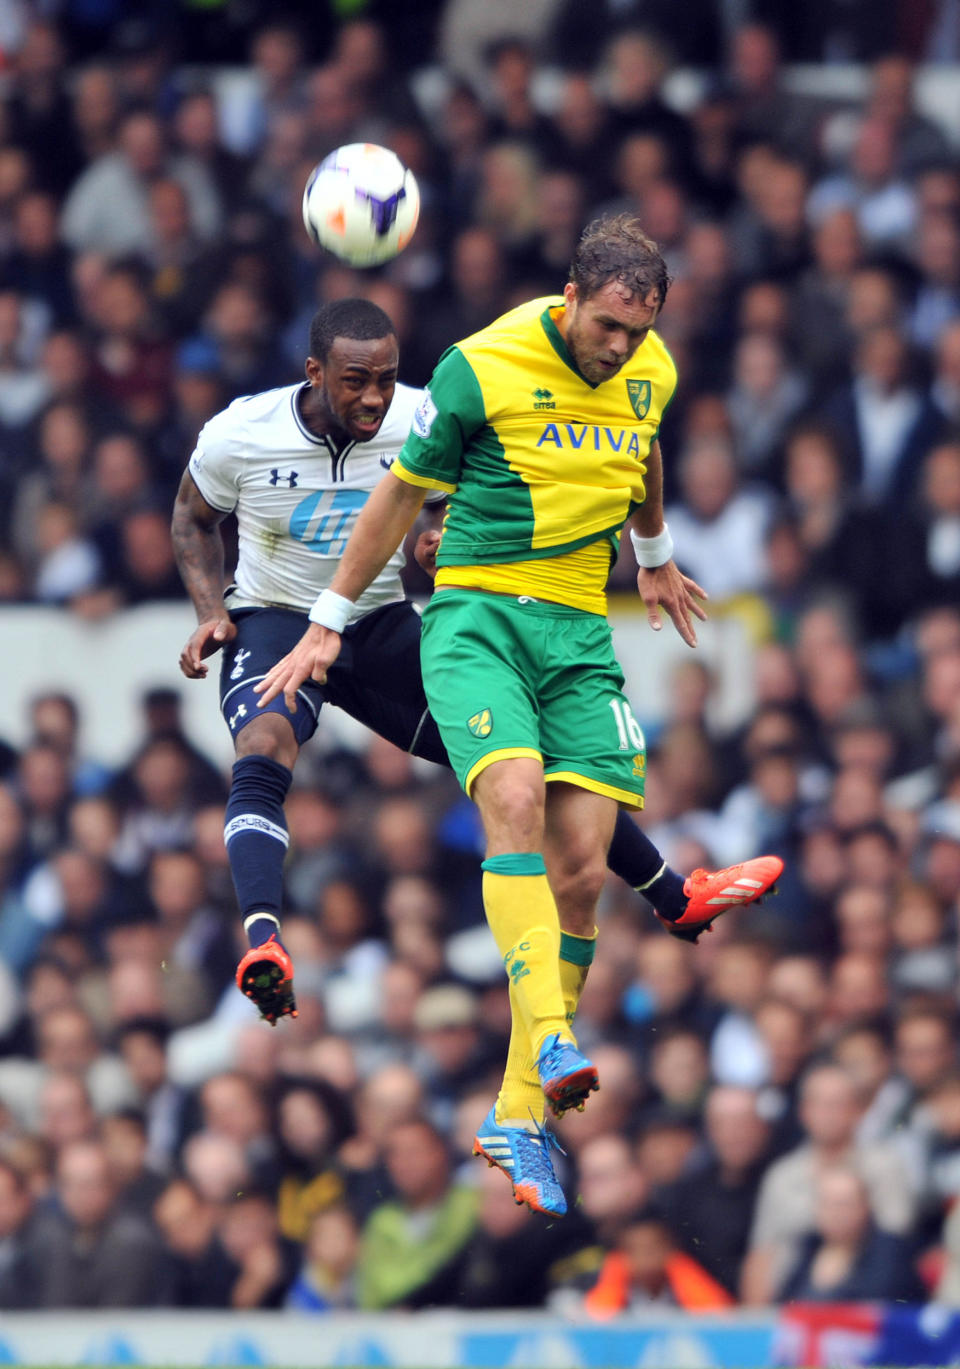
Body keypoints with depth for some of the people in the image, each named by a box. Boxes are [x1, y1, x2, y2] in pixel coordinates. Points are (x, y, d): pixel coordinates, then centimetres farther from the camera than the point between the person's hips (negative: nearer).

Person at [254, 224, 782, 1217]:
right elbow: (402, 491, 1)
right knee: (514, 799, -30)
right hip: (476, 613, -4)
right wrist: (330, 623, 7)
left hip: (581, 631, 5)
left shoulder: (650, 372, 4)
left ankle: (518, 1117, 0)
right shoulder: (482, 369, -11)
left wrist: (654, 559, 44)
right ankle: (551, 1041, -38)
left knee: (579, 868, -6)